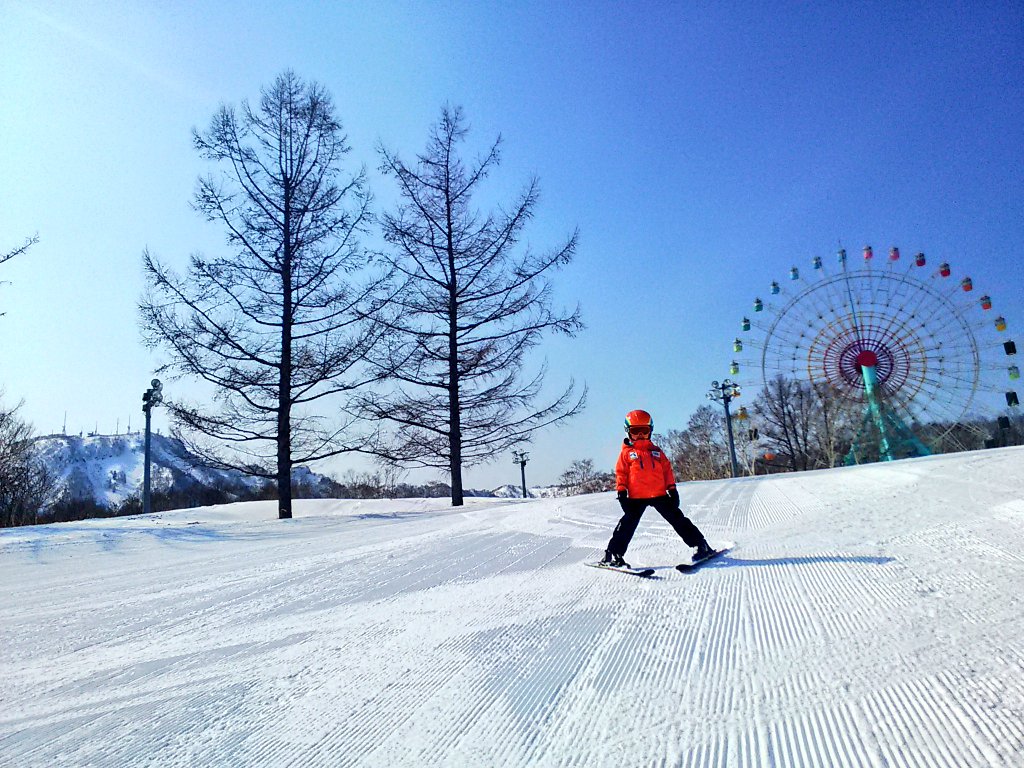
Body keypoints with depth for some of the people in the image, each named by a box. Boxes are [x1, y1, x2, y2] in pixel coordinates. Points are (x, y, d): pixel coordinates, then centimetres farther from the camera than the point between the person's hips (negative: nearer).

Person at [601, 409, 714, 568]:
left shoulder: (656, 451, 15)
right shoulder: (627, 453, 5)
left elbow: (667, 470, 15)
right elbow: (620, 473, 2)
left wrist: (672, 488, 8)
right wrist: (621, 492, -7)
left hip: (659, 494, 3)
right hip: (636, 497, -3)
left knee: (677, 518, 5)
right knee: (628, 523, -9)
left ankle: (701, 546, 13)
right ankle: (613, 554, -5)